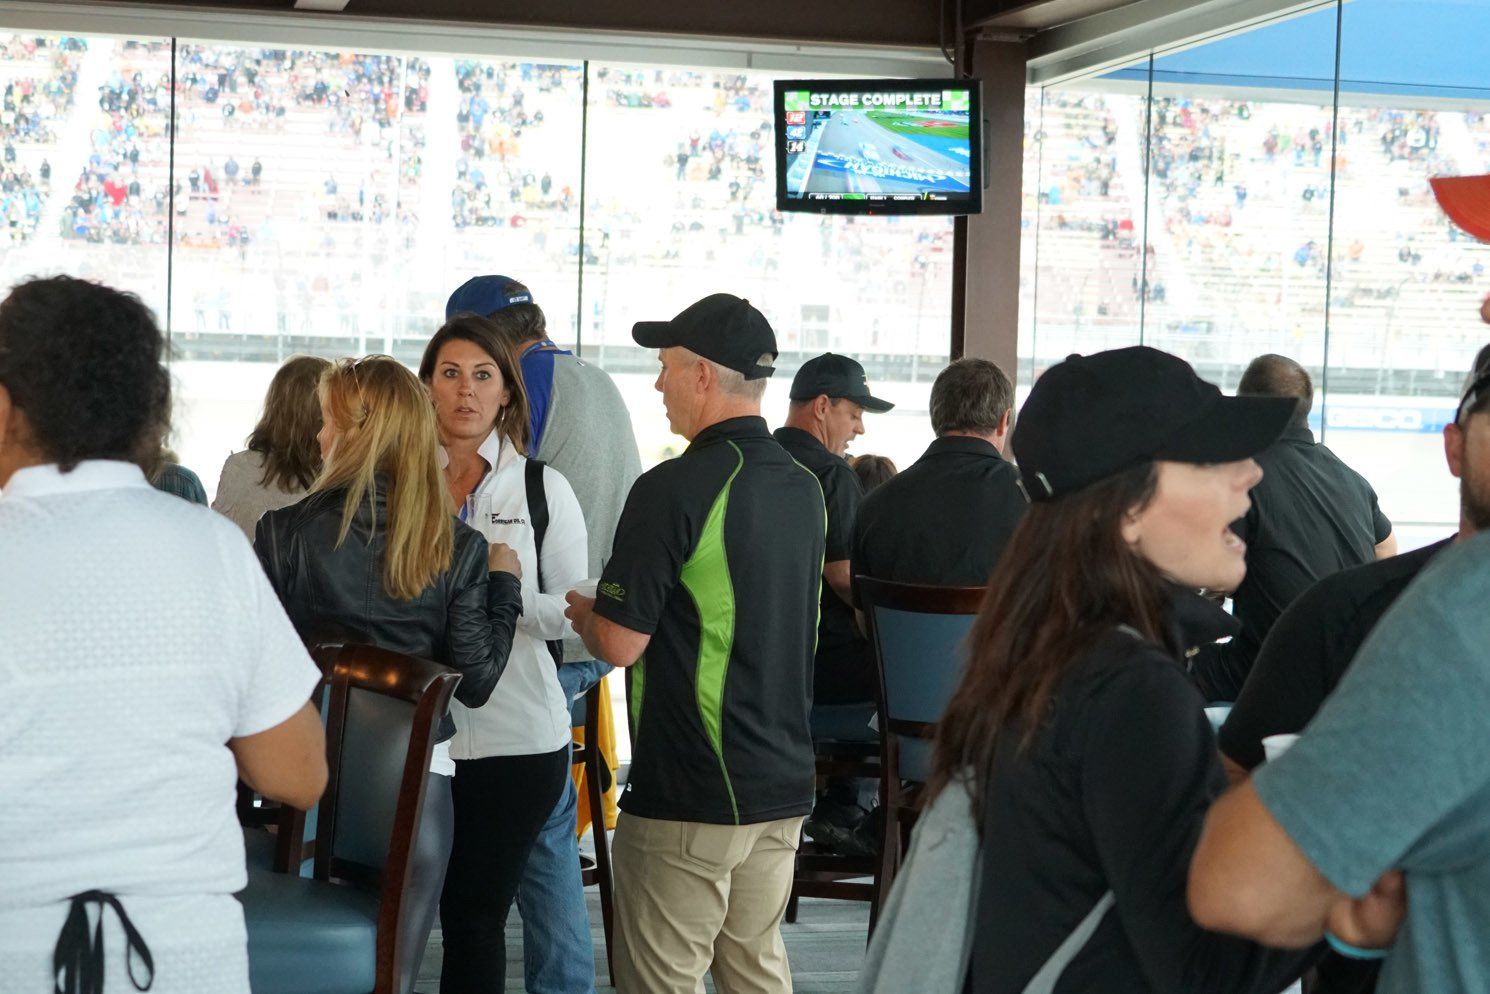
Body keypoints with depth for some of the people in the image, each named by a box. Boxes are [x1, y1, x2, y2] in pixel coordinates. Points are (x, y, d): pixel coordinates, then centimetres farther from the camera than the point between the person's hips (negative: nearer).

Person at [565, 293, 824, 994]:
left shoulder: (674, 490, -17)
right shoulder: (804, 488, 9)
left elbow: (621, 643, -17)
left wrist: (584, 615, 6)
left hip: (689, 795, -8)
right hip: (784, 784, 8)